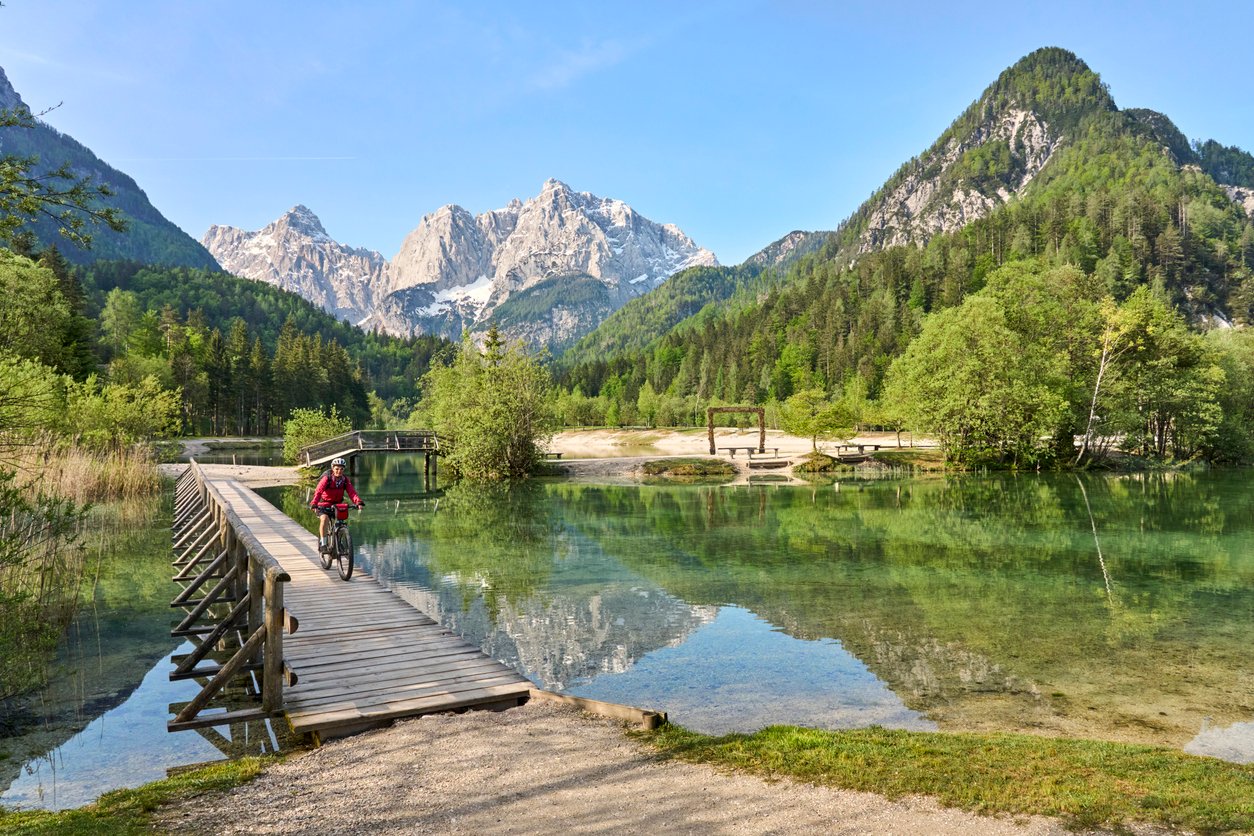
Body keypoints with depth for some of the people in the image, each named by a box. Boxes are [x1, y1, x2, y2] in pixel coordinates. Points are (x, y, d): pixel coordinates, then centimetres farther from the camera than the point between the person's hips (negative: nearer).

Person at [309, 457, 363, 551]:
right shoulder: (326, 478, -17)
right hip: (324, 505, -4)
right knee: (324, 518, -29)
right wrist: (314, 504, -45)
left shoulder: (345, 480, -7)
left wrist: (359, 502, -38)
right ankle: (323, 543, -19)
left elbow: (352, 492, -19)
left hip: (337, 505, 4)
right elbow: (318, 492, -28)